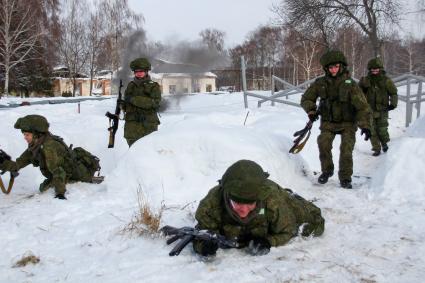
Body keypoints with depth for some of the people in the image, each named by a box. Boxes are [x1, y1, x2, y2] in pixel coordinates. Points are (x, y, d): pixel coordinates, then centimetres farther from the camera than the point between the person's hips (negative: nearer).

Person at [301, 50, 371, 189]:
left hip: (347, 123, -2)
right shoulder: (320, 83, -6)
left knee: (346, 149, -15)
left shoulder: (350, 84, -14)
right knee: (323, 144, -19)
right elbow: (306, 98, 7)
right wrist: (311, 110, -12)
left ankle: (345, 178, 3)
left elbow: (362, 106, -17)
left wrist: (365, 125, -27)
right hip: (328, 122, 2)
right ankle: (326, 171, 4)